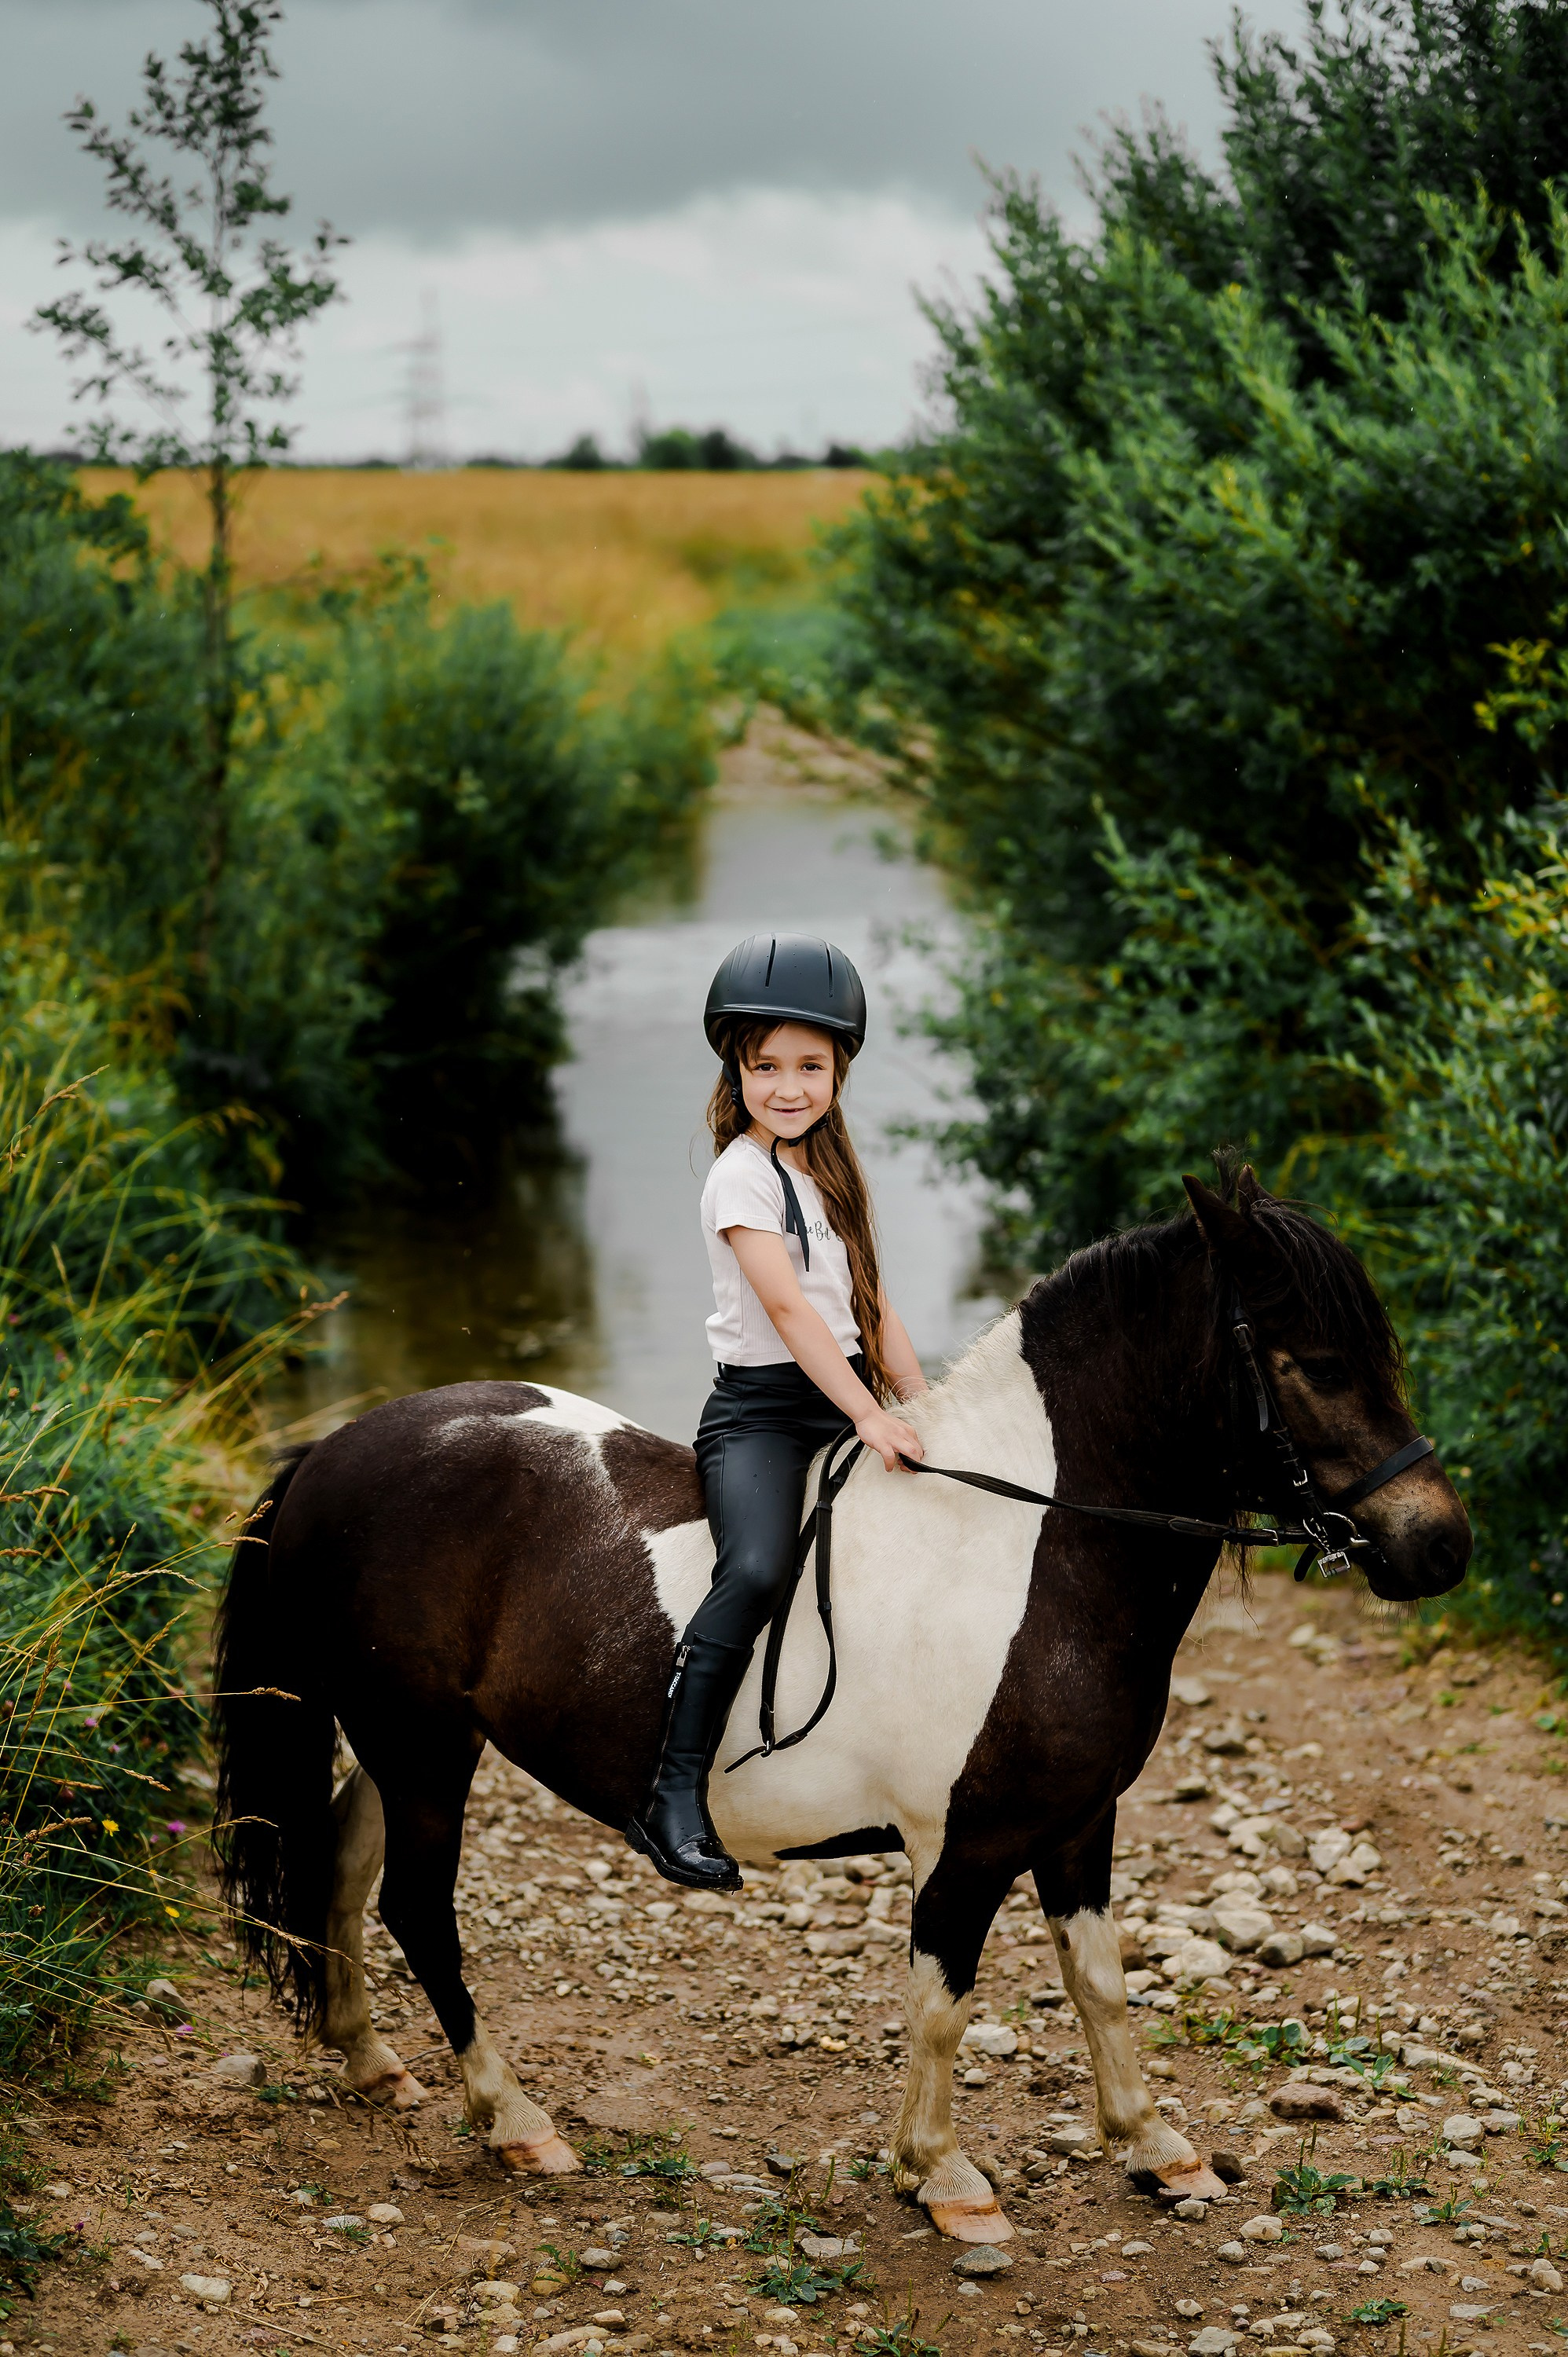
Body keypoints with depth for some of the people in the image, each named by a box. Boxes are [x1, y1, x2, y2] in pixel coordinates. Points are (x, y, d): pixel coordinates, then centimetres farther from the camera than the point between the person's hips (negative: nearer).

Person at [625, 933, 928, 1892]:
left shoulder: (831, 1174, 16)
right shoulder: (742, 1177, -8)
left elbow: (872, 1306, 17)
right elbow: (790, 1310, -19)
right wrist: (869, 1416, -26)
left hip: (847, 1400, 8)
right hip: (760, 1409, -8)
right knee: (757, 1570, -31)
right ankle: (675, 1797, -28)